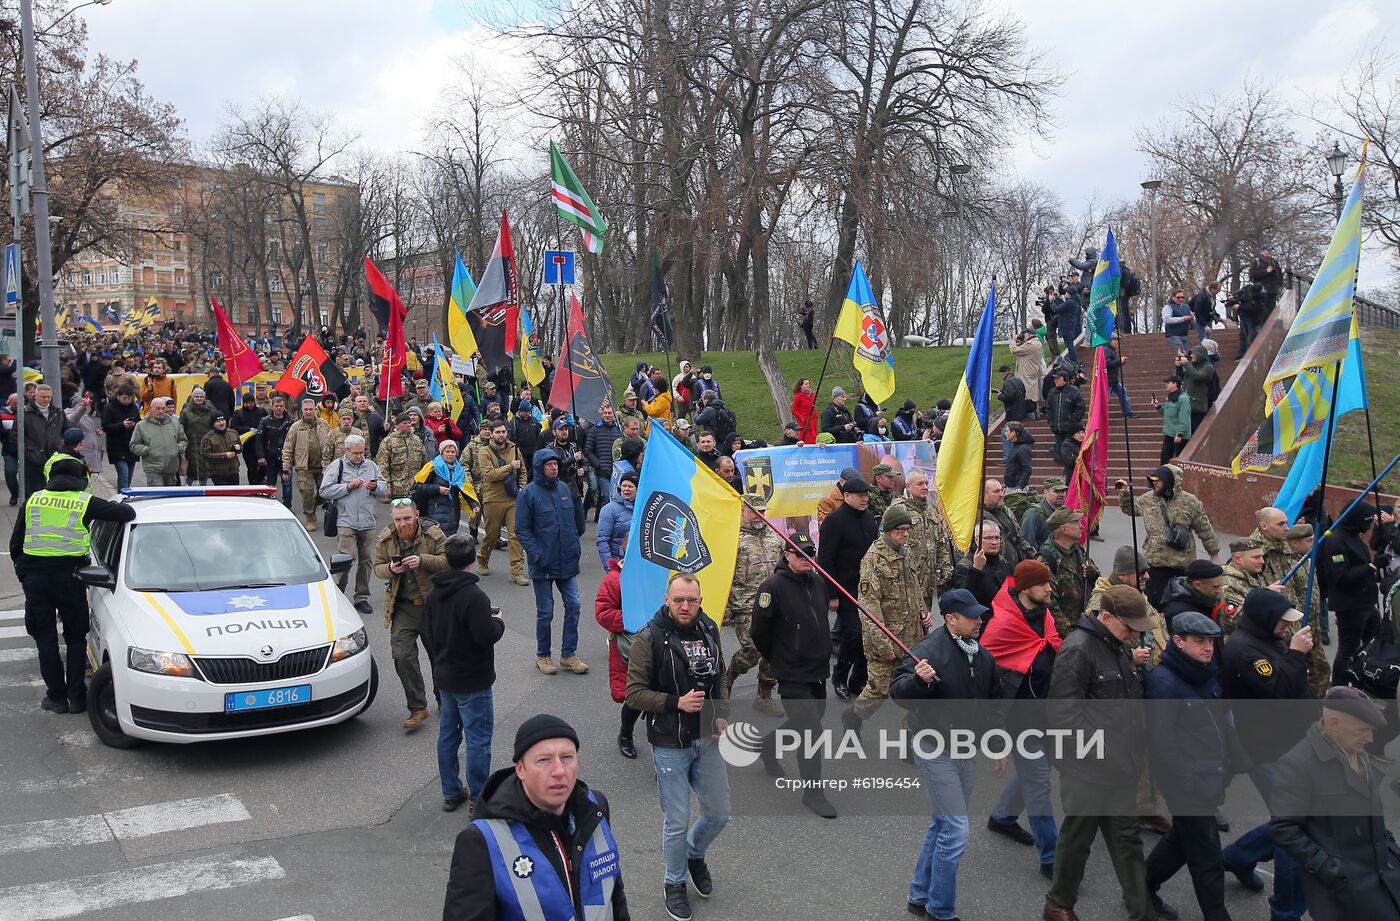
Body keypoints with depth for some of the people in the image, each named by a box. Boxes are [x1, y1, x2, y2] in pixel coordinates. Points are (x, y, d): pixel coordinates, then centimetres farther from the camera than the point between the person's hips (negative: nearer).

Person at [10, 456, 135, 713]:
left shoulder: (34, 499, 8)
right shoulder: (85, 501, -2)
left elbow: (15, 542, 11)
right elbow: (127, 513, -8)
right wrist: (120, 507, 15)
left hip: (33, 575, 2)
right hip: (68, 574, -2)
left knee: (45, 638, 11)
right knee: (75, 638, 12)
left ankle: (57, 696, 13)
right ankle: (76, 696, 10)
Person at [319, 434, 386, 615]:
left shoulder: (371, 465, 15)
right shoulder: (336, 466, 3)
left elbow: (385, 489, 17)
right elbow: (325, 491, -5)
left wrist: (375, 487, -4)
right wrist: (348, 486, -12)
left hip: (368, 523, 4)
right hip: (345, 522, -4)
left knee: (366, 560, 6)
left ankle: (362, 598, 16)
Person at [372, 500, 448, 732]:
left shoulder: (433, 534, -10)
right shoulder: (385, 539, 0)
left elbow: (448, 561, -14)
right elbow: (377, 568, 8)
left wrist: (423, 560, -29)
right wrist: (390, 569, -15)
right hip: (402, 607, 2)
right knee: (402, 656, -8)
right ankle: (417, 708, 2)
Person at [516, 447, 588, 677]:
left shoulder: (564, 488, 6)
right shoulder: (528, 493, -9)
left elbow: (576, 518, 19)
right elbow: (521, 529, -9)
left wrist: (574, 543, 12)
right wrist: (535, 554, -16)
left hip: (567, 561, 5)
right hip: (543, 564, -4)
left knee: (573, 605, 4)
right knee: (545, 611, 6)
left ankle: (568, 654, 17)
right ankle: (542, 655, 22)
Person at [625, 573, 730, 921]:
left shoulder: (708, 630, 2)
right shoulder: (650, 638, -15)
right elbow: (634, 693, -13)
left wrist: (722, 716, 2)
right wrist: (677, 702, -24)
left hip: (708, 740, 5)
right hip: (670, 745, -5)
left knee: (719, 814, 12)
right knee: (677, 822, 5)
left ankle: (695, 853, 43)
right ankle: (675, 883, 30)